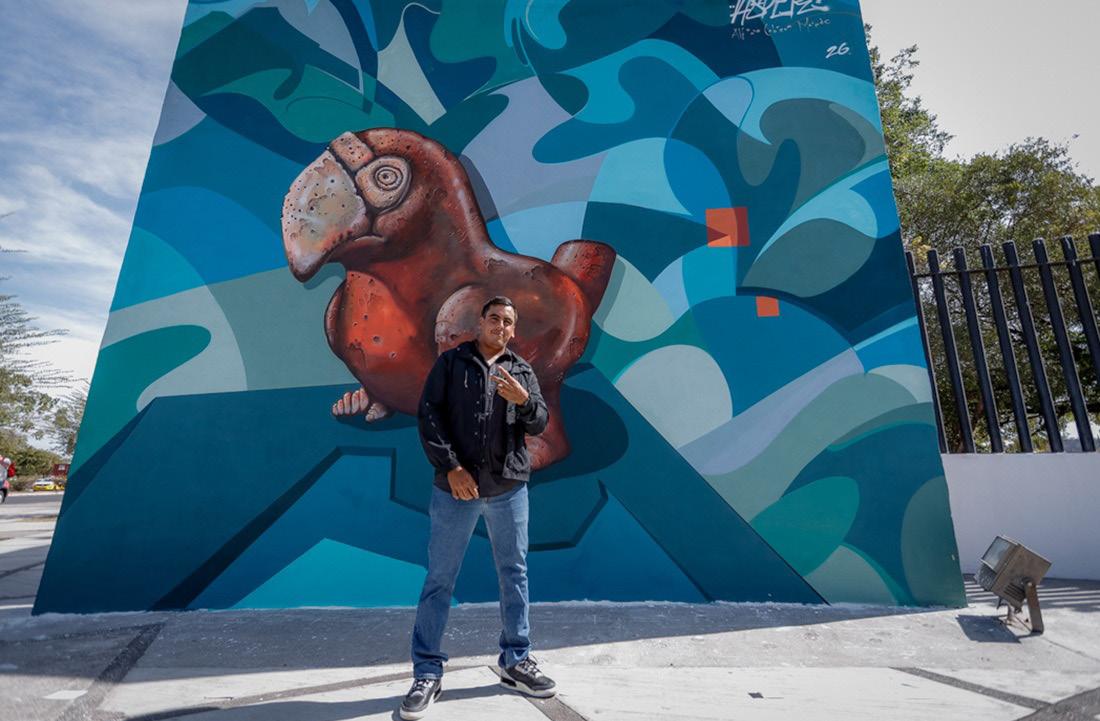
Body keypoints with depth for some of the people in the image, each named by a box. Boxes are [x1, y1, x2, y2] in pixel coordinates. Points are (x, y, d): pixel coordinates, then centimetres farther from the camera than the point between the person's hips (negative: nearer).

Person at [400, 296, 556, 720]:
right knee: (439, 579, 5)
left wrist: (523, 400, -18)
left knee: (514, 575, 12)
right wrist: (450, 467, -13)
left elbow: (539, 424, 4)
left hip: (510, 489, 3)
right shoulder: (451, 362, 4)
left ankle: (516, 662, 29)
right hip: (455, 488, -2)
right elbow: (428, 414, -4)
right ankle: (427, 674, 21)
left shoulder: (523, 371, 10)